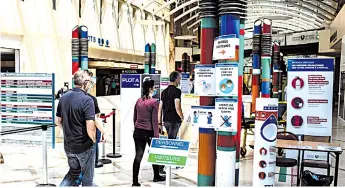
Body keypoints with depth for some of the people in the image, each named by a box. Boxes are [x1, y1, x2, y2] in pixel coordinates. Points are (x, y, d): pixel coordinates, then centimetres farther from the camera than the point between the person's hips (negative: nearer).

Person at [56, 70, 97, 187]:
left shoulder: (63, 98, 2)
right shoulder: (87, 100, -20)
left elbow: (58, 121, 10)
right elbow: (90, 128, -24)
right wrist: (94, 140, -5)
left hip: (68, 145, 6)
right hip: (84, 146, -6)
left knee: (73, 172, 26)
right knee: (87, 177, 13)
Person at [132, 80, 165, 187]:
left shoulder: (138, 101, 5)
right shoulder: (153, 102, -12)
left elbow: (134, 118, 11)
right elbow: (154, 120, -13)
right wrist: (156, 135, -10)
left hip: (138, 132, 5)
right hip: (149, 132, -4)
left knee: (138, 156, 5)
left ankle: (135, 181, 4)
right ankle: (156, 176, 31)